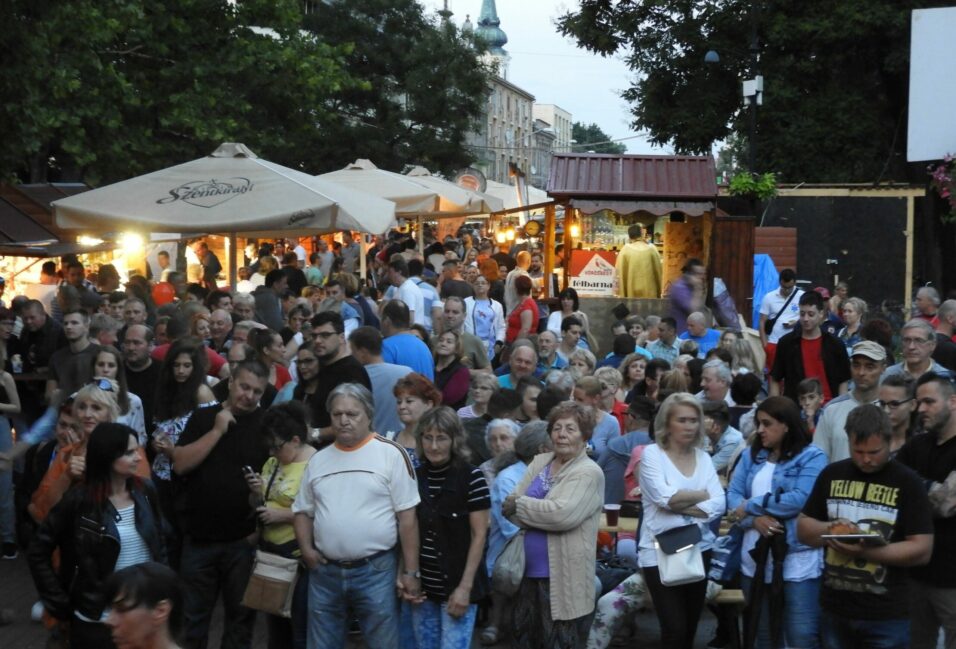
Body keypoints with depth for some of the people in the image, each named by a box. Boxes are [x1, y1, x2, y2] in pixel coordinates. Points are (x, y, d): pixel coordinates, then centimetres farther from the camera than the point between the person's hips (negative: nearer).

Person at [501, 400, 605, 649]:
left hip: (563, 579, -6)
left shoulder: (589, 473, -10)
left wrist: (519, 505, -12)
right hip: (528, 573, 6)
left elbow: (562, 514, -24)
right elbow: (511, 508, 3)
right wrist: (541, 514, -15)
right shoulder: (539, 463, 10)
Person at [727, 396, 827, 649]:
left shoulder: (811, 456, -4)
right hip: (756, 558, 6)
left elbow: (800, 499, -17)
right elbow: (732, 495, 5)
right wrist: (755, 520, -15)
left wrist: (751, 506, -10)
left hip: (797, 558, -5)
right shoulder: (751, 455, 12)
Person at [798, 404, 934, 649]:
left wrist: (866, 551, -23)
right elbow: (803, 530, 10)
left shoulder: (908, 483, -6)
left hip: (886, 617, -3)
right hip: (833, 611, 3)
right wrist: (829, 530, -12)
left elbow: (922, 551, -11)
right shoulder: (832, 475, 5)